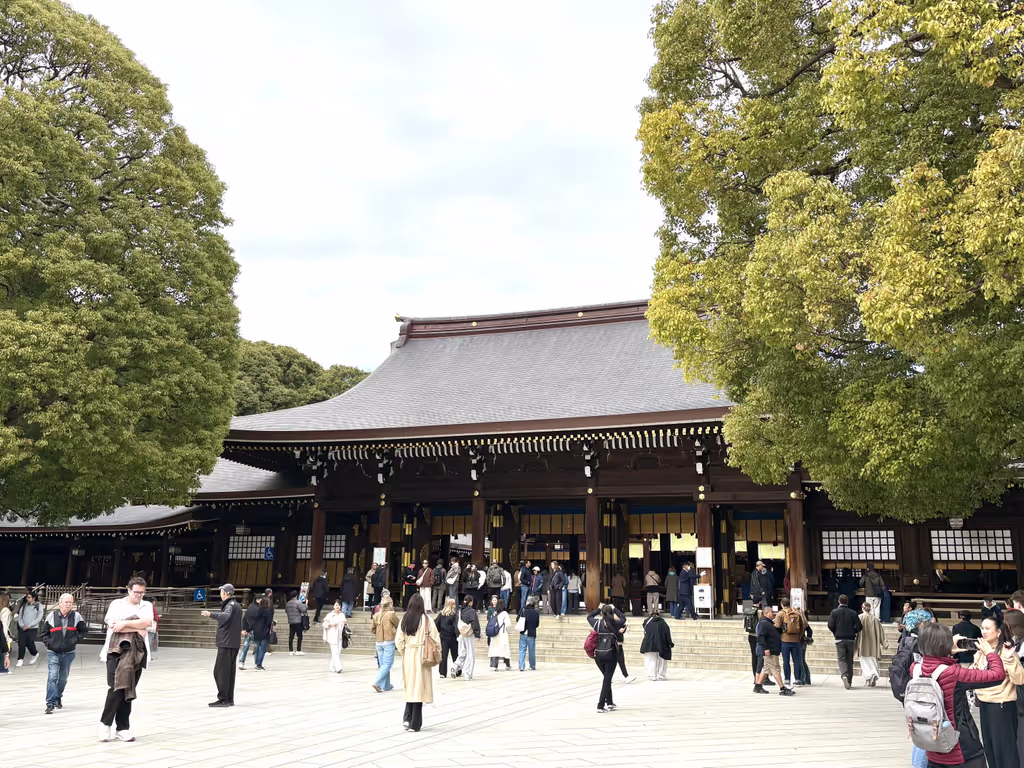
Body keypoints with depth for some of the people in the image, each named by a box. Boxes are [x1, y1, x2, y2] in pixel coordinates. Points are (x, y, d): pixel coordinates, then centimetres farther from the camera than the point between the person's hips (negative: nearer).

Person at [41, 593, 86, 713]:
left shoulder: (77, 616, -4)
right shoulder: (52, 616, -5)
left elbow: (83, 631, 7)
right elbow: (45, 633, 6)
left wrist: (75, 640, -7)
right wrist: (49, 643, -7)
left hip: (68, 653, 2)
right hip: (53, 653, -2)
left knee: (63, 678, 15)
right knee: (52, 677, -14)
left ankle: (58, 698, 36)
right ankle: (50, 703, -13)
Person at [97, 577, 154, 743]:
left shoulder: (147, 606, 12)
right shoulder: (117, 604, 7)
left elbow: (147, 622, -7)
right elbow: (113, 626, -7)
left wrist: (125, 624, -12)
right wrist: (138, 629, -6)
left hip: (136, 653, 2)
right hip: (117, 650, -2)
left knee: (128, 691, 5)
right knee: (116, 688, -13)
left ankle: (122, 729, 11)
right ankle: (106, 723, 5)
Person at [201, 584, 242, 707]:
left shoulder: (230, 605, -13)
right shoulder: (237, 605, 18)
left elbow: (225, 616, -35)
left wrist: (211, 614, -46)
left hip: (226, 643, -10)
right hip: (234, 643, 10)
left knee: (220, 671, -7)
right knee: (230, 671, 12)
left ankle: (223, 699, -8)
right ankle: (230, 699, 14)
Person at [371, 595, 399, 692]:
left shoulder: (376, 615, 4)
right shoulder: (391, 614, -11)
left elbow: (373, 628, 9)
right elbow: (398, 625, 2)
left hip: (379, 642, 6)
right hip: (389, 642, -6)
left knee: (382, 664, 13)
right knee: (387, 664, -2)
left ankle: (386, 685, 18)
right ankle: (378, 683, -13)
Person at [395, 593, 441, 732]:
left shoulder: (404, 619, 0)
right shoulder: (426, 619, -8)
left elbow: (398, 640, 0)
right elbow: (435, 639, -7)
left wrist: (404, 652, 13)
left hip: (407, 656, 3)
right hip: (421, 656, -3)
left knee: (410, 687, 16)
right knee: (419, 687, 3)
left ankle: (407, 718, 7)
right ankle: (415, 723, 7)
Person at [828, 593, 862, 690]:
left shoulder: (834, 612, -3)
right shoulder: (853, 613, 1)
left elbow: (830, 625, -9)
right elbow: (859, 626, -3)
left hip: (839, 639, -2)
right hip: (851, 639, 2)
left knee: (842, 659, 0)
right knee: (850, 660, 11)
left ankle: (844, 675, -27)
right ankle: (849, 681, 15)